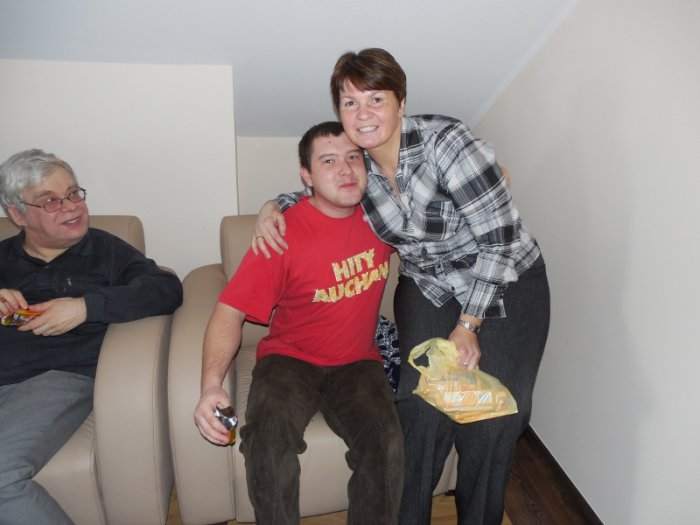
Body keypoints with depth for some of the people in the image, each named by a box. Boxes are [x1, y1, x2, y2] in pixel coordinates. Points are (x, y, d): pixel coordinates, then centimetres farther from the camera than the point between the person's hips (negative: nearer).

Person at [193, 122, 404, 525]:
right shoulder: (283, 233, -14)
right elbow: (231, 311, -15)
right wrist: (212, 384, -30)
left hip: (357, 363, 2)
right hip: (290, 359, -2)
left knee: (387, 444, -25)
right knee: (268, 442, -31)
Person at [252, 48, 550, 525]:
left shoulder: (446, 142, -24)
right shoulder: (356, 161, -7)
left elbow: (502, 238, -21)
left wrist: (468, 326, -17)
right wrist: (275, 206, -6)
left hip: (505, 287, -3)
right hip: (429, 290, 4)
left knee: (493, 418, -7)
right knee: (422, 406, -10)